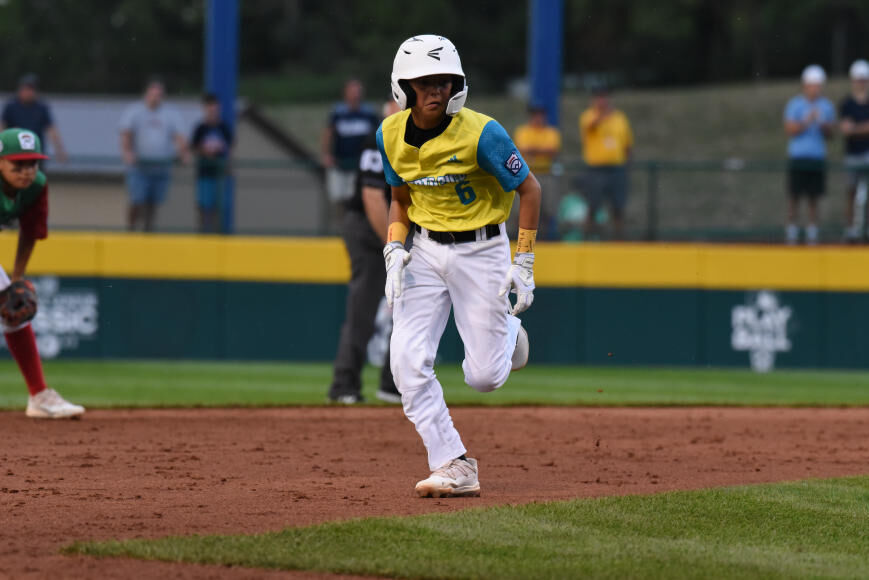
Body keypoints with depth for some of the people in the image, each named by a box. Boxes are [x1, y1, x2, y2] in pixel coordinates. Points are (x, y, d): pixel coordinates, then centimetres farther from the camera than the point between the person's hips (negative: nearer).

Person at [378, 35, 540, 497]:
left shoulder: (480, 133, -20)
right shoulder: (391, 134, -4)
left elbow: (529, 188, -9)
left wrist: (523, 263, -10)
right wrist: (394, 251, -3)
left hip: (481, 250, -4)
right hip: (425, 252, 4)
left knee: (482, 377, -2)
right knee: (407, 363, -12)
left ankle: (507, 334, 34)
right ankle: (454, 468, -5)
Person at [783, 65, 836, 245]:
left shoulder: (827, 106, 8)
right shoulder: (794, 105, -1)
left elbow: (829, 134, 9)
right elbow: (790, 130, -8)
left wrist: (824, 125, -12)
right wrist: (807, 121, -20)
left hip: (818, 158, 2)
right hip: (798, 157, -2)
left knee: (814, 198, 3)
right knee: (794, 197, -1)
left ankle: (812, 235, 8)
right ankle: (791, 235, 5)